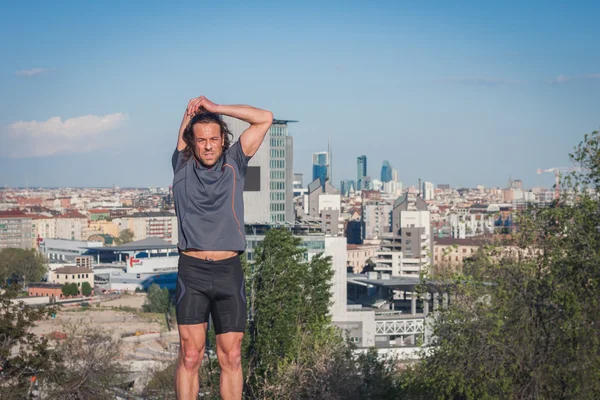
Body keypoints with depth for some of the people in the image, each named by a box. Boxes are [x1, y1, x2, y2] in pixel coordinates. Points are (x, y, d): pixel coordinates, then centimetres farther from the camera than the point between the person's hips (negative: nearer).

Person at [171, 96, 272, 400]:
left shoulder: (233, 164, 9)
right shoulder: (183, 167, 10)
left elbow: (265, 119, 8)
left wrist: (214, 108, 8)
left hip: (229, 271, 1)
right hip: (191, 272, -1)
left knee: (231, 357, 2)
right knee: (190, 355, -5)